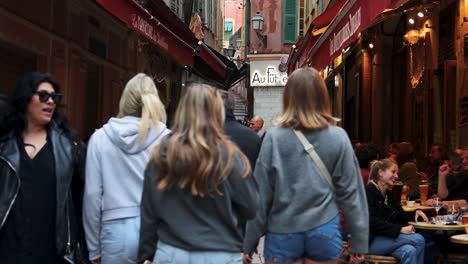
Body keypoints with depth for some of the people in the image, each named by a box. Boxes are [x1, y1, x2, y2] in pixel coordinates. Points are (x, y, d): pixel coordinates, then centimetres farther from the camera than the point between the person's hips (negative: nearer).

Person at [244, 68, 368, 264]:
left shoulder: (274, 138, -8)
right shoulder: (338, 137, -5)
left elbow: (261, 193, -5)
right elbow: (350, 191, -2)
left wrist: (249, 241, 3)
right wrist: (359, 240, 6)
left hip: (283, 233, -1)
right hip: (324, 231, 1)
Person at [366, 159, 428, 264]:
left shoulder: (388, 194, 17)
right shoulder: (368, 191, -9)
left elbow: (400, 217, 23)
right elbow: (372, 223, -21)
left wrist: (415, 212, 3)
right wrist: (400, 229, -25)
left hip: (386, 238, 7)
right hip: (370, 241, -7)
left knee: (409, 251, -27)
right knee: (418, 240, -20)